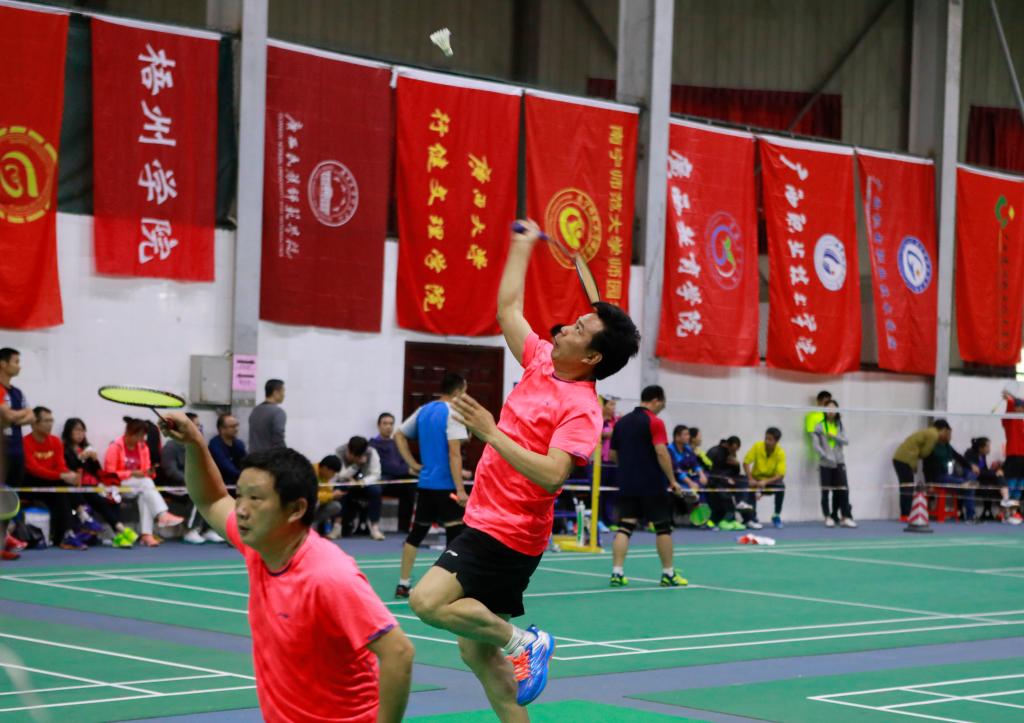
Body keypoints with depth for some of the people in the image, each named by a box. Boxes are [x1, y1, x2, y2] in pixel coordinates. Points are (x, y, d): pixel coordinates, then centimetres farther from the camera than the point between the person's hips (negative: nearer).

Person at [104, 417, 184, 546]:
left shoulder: (143, 447, 7)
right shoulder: (115, 447, -11)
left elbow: (146, 474, 9)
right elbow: (109, 474, -13)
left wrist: (149, 473, -16)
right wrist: (131, 473, -20)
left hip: (139, 486, 5)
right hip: (118, 486, -5)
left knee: (144, 495, -31)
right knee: (146, 483, -31)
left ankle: (146, 533, -38)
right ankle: (163, 515, -44)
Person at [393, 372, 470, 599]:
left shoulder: (423, 411, 11)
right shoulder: (453, 413, -11)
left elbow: (399, 435, 19)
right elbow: (454, 454, -18)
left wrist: (414, 464, 13)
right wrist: (460, 490, -20)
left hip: (425, 483, 7)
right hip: (446, 485, -7)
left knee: (417, 533, 14)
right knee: (456, 533, -5)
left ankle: (403, 584, 16)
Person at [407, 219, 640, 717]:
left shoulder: (581, 410, -17)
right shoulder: (542, 362, 5)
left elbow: (551, 476, -29)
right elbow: (508, 309, 19)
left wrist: (490, 433, -28)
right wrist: (522, 245, 26)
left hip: (505, 533, -8)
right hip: (489, 523, 9)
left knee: (427, 601, -22)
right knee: (475, 650, 11)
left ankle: (520, 641, -5)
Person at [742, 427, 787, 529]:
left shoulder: (780, 453, -18)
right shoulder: (757, 446, -15)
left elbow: (780, 475, -24)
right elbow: (746, 462, -14)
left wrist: (765, 482, -38)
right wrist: (751, 479, -27)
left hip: (771, 480, 0)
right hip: (756, 479, 0)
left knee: (781, 486, -32)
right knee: (751, 491, -32)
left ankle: (776, 515, -10)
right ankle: (751, 519, -16)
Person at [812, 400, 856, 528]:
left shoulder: (839, 425, 9)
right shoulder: (820, 426, -1)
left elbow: (846, 441, 0)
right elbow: (816, 445, -7)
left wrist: (834, 436, -13)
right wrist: (826, 456, -15)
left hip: (839, 463, 2)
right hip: (825, 463, -2)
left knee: (843, 490, -4)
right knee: (825, 491, 1)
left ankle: (845, 517, -3)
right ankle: (828, 517, 9)